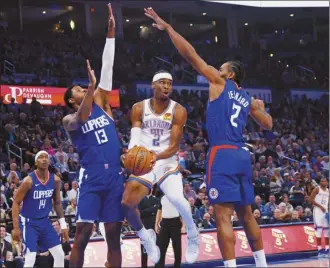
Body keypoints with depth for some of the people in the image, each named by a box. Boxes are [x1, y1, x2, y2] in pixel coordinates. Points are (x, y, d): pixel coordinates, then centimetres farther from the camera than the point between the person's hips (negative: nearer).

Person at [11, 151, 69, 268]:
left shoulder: (55, 180, -4)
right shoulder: (29, 181, -19)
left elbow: (57, 203, 10)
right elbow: (16, 203, -12)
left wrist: (63, 225, 8)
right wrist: (16, 227, -16)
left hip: (45, 221, 6)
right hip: (29, 222, -6)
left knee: (60, 255, 4)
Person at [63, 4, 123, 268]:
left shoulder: (100, 103, 16)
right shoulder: (70, 120, 5)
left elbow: (107, 68, 9)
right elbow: (81, 118, -20)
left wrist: (111, 34, 2)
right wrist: (91, 86, -29)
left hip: (115, 176, 4)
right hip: (91, 178, -4)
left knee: (114, 234, 4)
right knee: (83, 233, -10)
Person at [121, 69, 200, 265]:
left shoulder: (178, 111, -6)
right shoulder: (139, 108, 0)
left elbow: (174, 146, -11)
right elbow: (135, 139, -8)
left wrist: (157, 156, -31)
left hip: (167, 162, -2)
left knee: (177, 199, -28)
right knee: (127, 203, -13)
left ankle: (193, 234, 2)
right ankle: (146, 237, 16)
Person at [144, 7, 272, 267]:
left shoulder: (219, 83, 3)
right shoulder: (248, 99, 19)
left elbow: (191, 54, 0)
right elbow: (268, 124, 30)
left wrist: (167, 27, 4)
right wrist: (261, 107, 50)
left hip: (222, 154, -7)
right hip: (242, 155, 7)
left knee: (223, 216, -9)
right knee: (246, 213, 16)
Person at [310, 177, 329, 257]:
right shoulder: (317, 189, -4)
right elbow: (312, 200, -11)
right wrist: (320, 206, -18)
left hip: (326, 211, 6)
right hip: (318, 211, -6)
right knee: (319, 229, -10)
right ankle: (320, 249, -9)